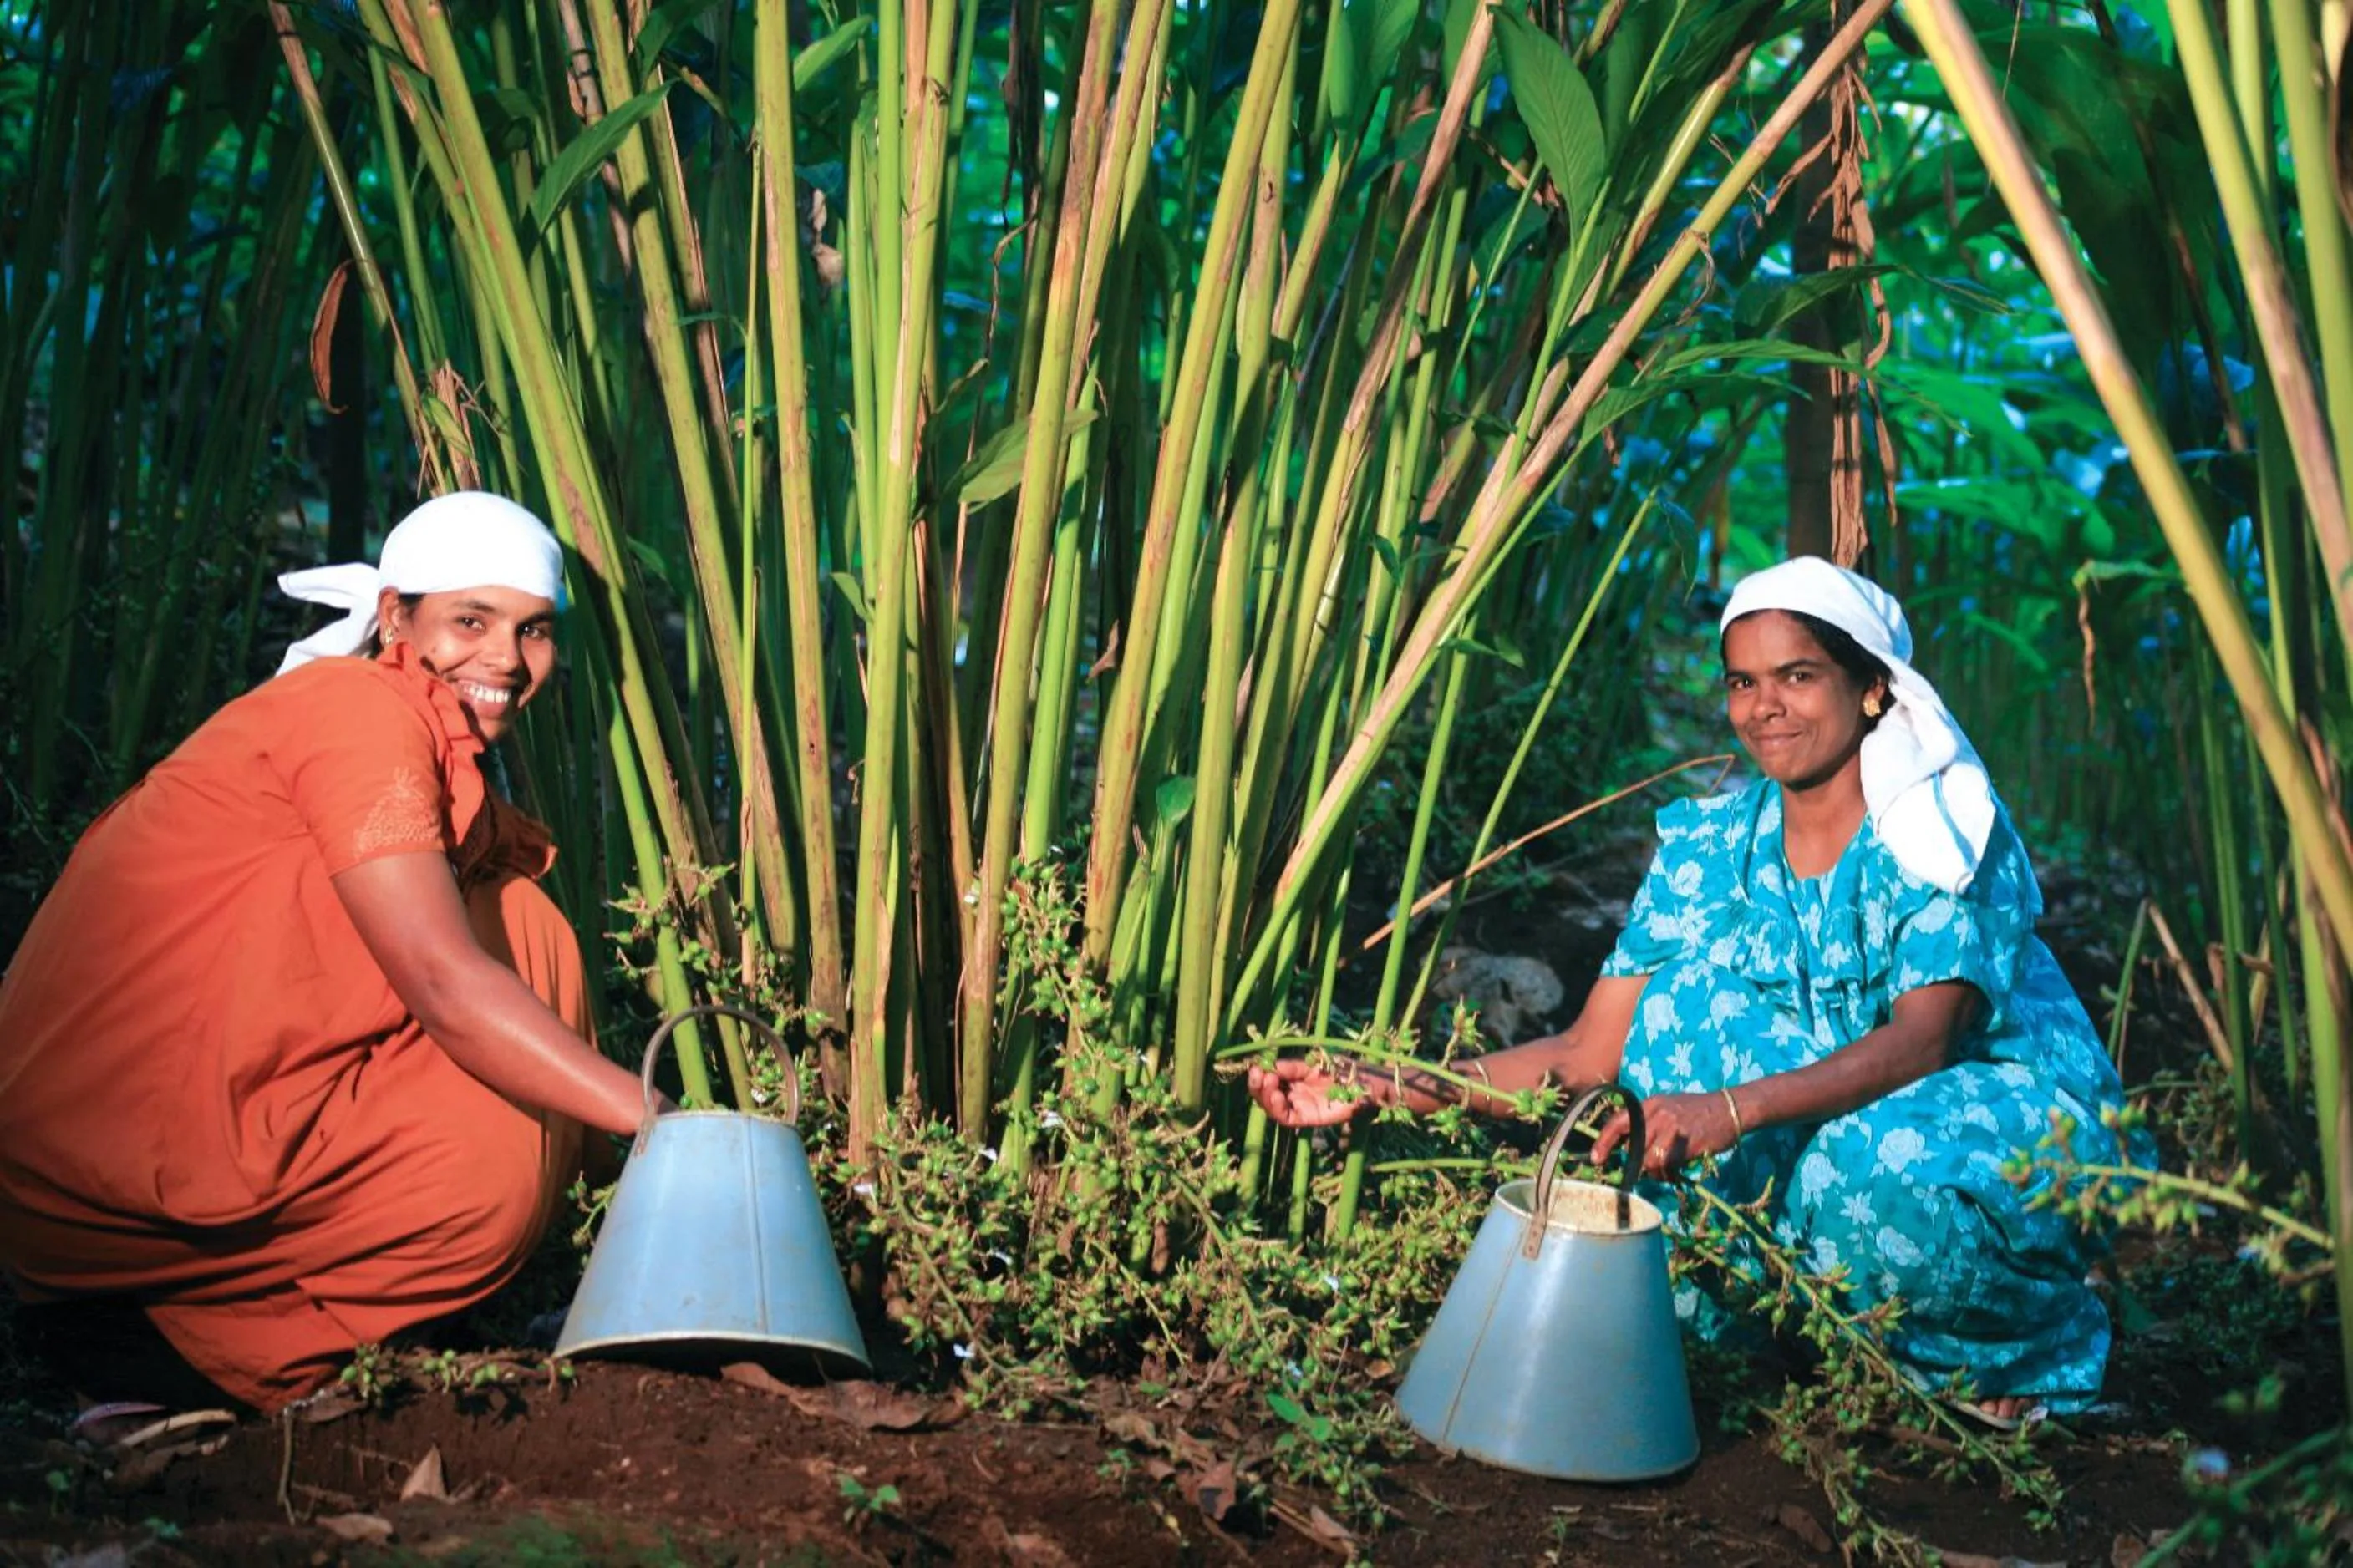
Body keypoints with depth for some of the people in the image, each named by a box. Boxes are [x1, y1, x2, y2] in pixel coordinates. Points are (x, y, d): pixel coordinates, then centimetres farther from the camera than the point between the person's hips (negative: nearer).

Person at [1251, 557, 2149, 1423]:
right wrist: (1385, 1089, -21)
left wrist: (1732, 1109, -48)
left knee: (1884, 1165, -37)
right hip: (1826, 1128, 4)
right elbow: (1591, 1053, -8)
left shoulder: (1946, 828, -17)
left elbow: (1922, 1036, -32)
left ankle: (2027, 1356, -5)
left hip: (2011, 1123, -3)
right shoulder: (1710, 845, -4)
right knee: (1692, 990, -19)